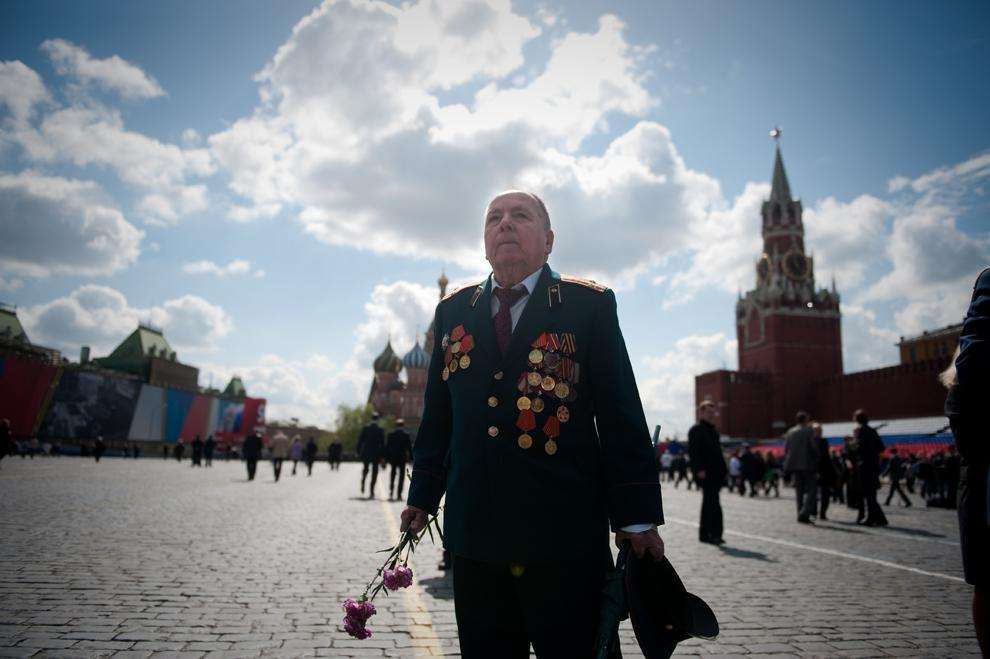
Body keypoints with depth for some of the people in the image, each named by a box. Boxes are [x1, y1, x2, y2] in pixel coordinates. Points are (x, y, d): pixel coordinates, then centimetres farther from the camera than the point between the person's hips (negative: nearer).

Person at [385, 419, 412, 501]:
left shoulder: (391, 434, 1)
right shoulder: (406, 435, -3)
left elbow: (387, 446, 2)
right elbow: (409, 447, -4)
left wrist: (386, 457, 6)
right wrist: (411, 457, 1)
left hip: (393, 457, 2)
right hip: (402, 458, -2)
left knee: (392, 474, 15)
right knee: (402, 475, 4)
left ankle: (391, 492, 7)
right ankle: (399, 494, -1)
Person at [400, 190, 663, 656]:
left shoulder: (591, 305, 0)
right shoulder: (453, 311, 10)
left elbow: (621, 417, -4)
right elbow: (437, 416, 13)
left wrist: (636, 517, -7)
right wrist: (423, 495, 12)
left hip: (565, 535, -3)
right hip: (473, 532, 4)